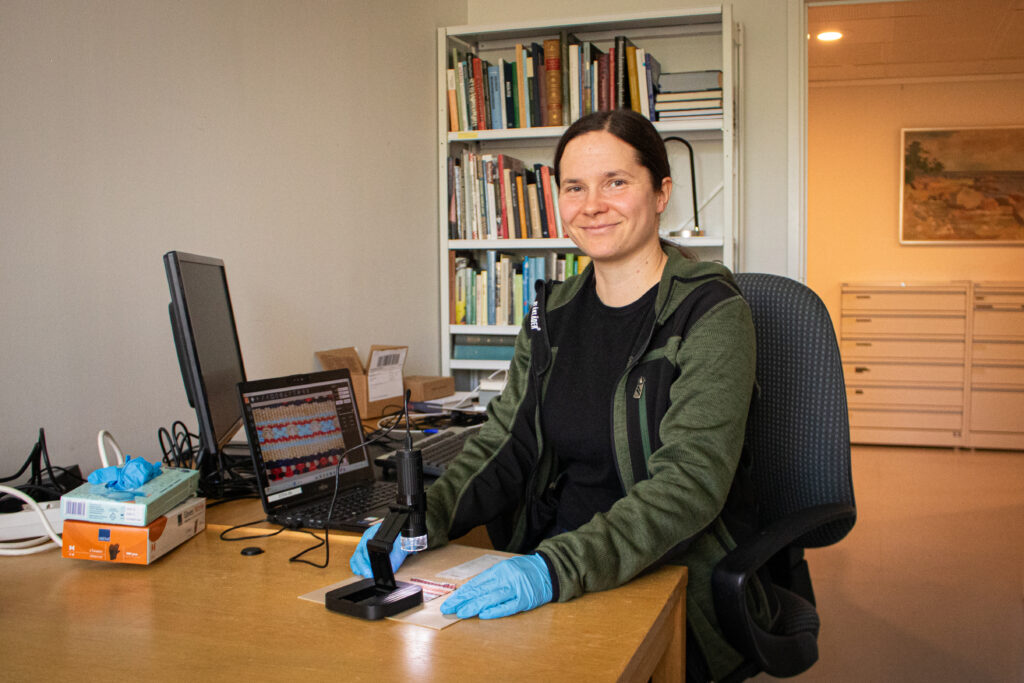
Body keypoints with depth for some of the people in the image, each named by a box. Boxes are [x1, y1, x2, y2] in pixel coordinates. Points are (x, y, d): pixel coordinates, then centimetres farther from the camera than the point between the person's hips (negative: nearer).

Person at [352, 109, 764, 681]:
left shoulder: (713, 314, -10)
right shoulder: (554, 312, 9)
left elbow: (691, 480, -21)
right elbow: (504, 446, 6)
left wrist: (558, 569, -34)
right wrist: (421, 520, -13)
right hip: (548, 564, 5)